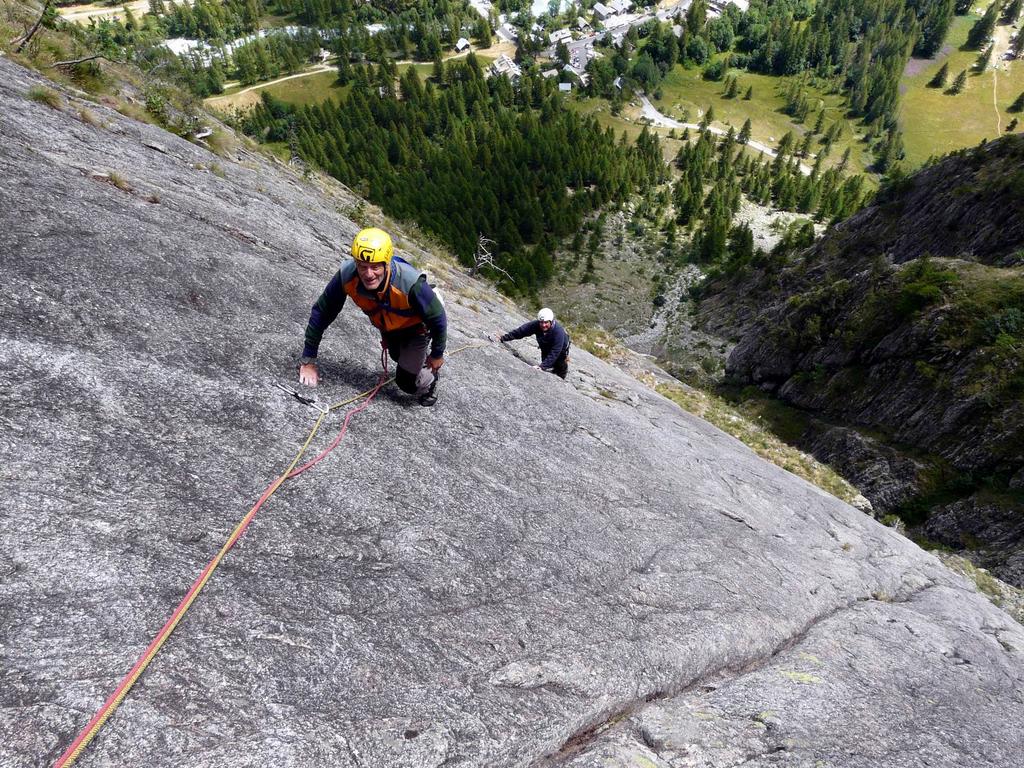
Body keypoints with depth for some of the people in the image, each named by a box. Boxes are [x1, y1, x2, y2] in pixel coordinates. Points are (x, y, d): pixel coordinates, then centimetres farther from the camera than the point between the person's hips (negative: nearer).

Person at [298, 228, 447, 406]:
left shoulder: (411, 284, -44)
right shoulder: (346, 276, -35)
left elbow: (438, 318, -27)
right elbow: (321, 313, -22)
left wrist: (437, 354, -13)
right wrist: (308, 360, -19)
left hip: (416, 327, -4)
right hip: (386, 326, 4)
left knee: (407, 382, -5)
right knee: (397, 357, 30)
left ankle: (429, 381, 27)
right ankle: (418, 361, 62)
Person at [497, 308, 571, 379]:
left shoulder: (559, 332, -43)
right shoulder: (536, 325, -31)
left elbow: (554, 353, -46)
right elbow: (520, 331, -27)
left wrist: (542, 366, -55)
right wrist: (503, 338, -32)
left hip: (560, 351, -4)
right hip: (545, 350, 4)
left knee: (560, 375, 10)